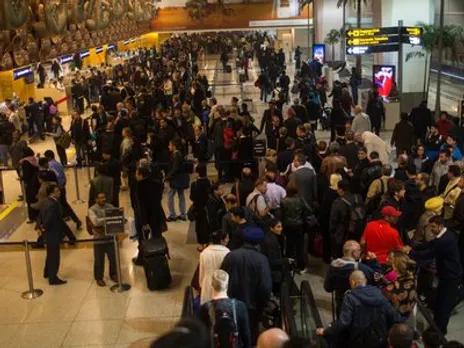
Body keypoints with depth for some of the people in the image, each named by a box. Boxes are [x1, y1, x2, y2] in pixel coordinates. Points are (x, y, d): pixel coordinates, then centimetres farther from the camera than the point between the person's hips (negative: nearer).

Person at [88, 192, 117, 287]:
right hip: (99, 239, -4)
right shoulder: (92, 210, -11)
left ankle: (113, 274, 33)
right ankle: (99, 278, 23)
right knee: (99, 260, 7)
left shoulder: (110, 206, 3)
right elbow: (96, 222, -25)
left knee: (113, 258, 13)